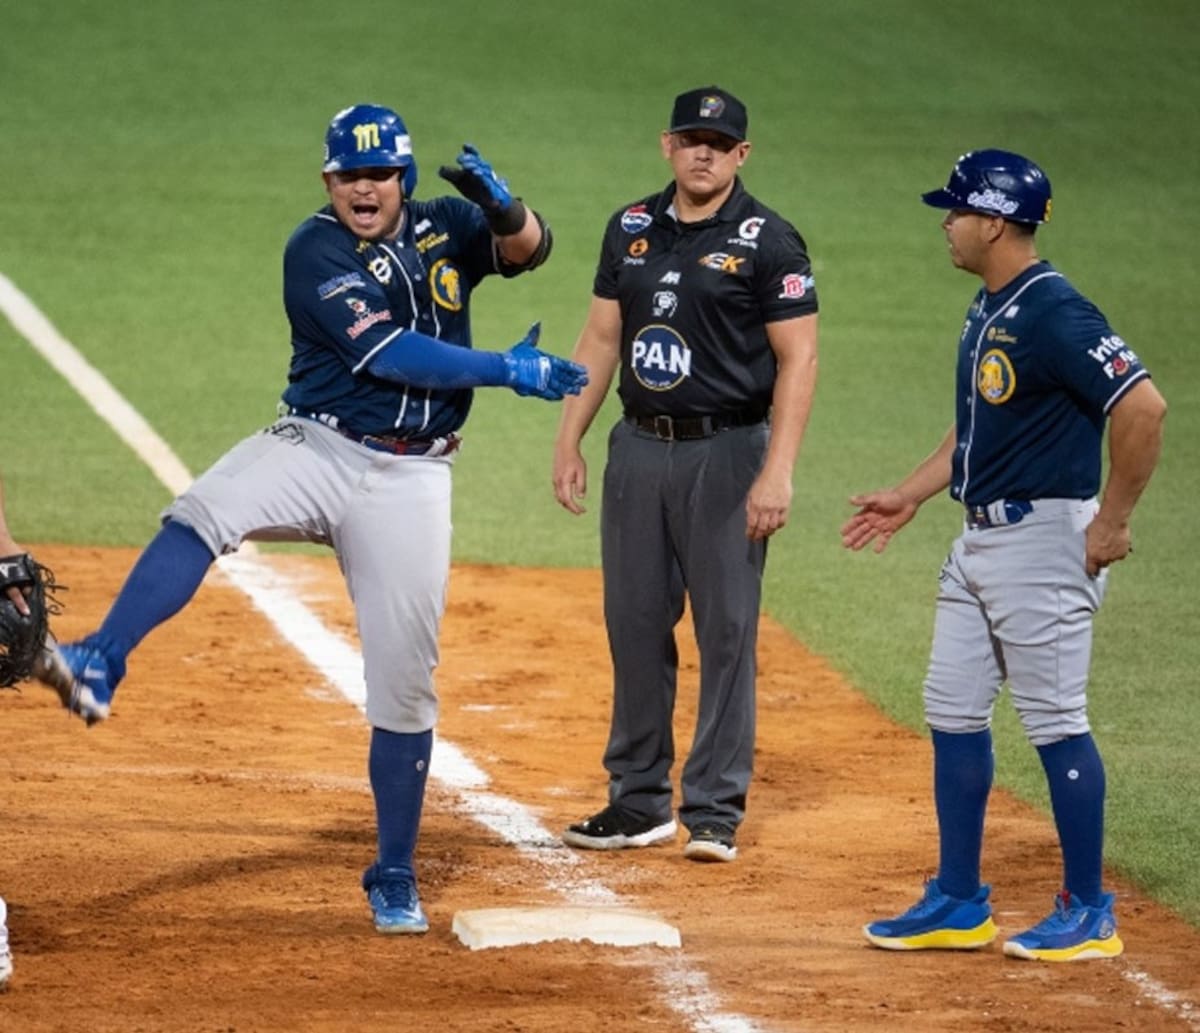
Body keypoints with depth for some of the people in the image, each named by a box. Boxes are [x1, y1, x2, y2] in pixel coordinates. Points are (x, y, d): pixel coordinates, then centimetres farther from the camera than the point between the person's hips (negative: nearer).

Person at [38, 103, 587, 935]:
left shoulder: (444, 231, 8)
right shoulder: (316, 251, -7)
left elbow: (528, 249, -5)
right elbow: (385, 353, -17)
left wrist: (503, 209, -27)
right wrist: (505, 370, -17)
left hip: (410, 479, 3)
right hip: (316, 450, -3)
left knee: (404, 681, 3)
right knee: (202, 516, -34)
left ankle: (395, 875, 14)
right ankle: (101, 665, -49)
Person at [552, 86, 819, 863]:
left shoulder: (768, 241, -7)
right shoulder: (631, 230, 10)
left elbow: (798, 359, -11)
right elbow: (602, 338, 15)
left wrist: (777, 473, -18)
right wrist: (569, 441, 8)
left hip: (727, 450, -5)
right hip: (640, 448, 6)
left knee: (727, 630, -3)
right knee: (635, 624, 9)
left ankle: (715, 810, 2)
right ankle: (640, 802, 18)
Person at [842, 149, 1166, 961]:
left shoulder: (1054, 314, -19)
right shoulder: (988, 310, 12)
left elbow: (1143, 408, -26)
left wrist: (1111, 524, -21)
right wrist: (911, 496, 21)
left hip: (1044, 541, -10)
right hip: (981, 539, 10)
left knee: (1054, 720, -4)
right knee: (953, 711, 12)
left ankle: (1089, 914, 5)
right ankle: (960, 905, 19)